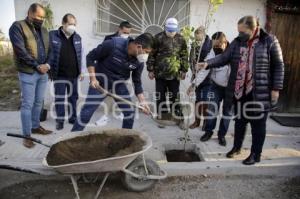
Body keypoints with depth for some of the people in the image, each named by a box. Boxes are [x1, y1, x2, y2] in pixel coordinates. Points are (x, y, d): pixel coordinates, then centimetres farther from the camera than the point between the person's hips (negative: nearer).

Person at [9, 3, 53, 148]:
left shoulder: (43, 30, 13)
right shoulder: (18, 27, -7)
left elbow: (49, 50, 14)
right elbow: (21, 51, -15)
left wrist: (47, 64, -4)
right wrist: (37, 66, -15)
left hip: (43, 73, 6)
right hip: (28, 73, -6)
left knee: (38, 102, 14)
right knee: (27, 104, -1)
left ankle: (35, 126, 29)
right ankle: (27, 135, 8)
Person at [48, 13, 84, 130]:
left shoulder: (77, 37, 6)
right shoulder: (52, 35, -6)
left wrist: (80, 71, 10)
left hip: (73, 74, 3)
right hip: (59, 75, -3)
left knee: (73, 97, 13)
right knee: (59, 98, 6)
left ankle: (73, 117, 28)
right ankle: (60, 120, 20)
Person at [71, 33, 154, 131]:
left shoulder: (139, 61, -11)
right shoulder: (113, 44, -26)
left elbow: (137, 81, 0)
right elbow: (90, 57, -14)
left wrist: (142, 101, -8)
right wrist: (93, 78, -20)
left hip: (119, 83, 4)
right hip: (100, 81, -4)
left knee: (129, 113, 0)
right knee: (86, 113, -6)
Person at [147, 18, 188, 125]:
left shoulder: (180, 39, 5)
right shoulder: (158, 38, -3)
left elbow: (184, 56, 10)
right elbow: (152, 54, -1)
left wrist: (184, 70, 6)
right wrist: (150, 70, -3)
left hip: (175, 74, 2)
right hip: (160, 73, -1)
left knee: (175, 96, 9)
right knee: (161, 96, 7)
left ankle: (177, 116, 21)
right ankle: (161, 116, 20)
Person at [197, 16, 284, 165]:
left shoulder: (269, 41, -6)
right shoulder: (237, 42, 5)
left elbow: (278, 66, -4)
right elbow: (224, 58, 0)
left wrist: (276, 88, -7)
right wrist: (207, 63, -17)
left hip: (260, 93, -4)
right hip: (239, 91, 4)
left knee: (258, 124, 8)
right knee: (239, 121, 17)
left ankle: (255, 154, 25)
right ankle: (236, 147, 36)